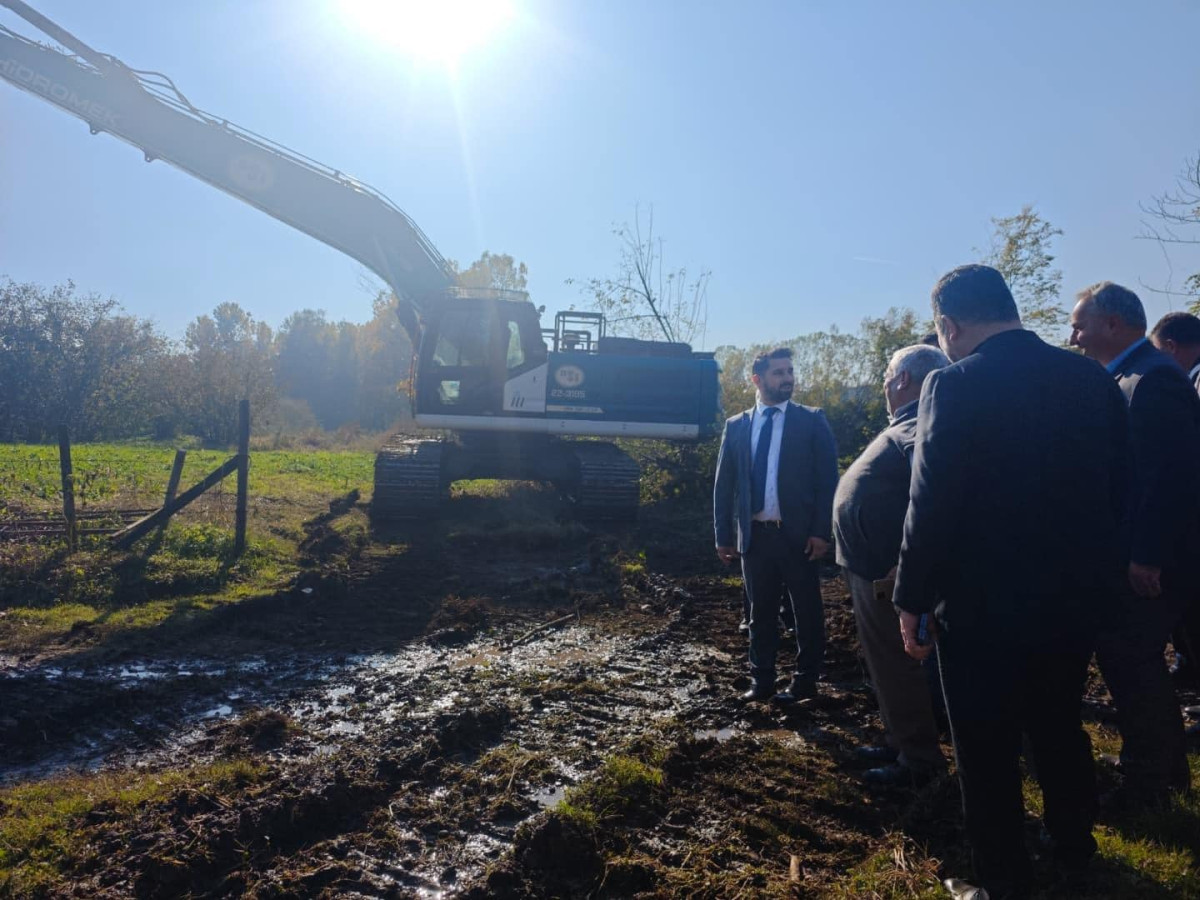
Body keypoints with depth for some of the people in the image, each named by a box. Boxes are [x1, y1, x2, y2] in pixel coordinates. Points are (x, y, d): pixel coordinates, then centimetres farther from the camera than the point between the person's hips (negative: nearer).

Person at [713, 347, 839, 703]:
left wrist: (821, 531, -11)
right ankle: (762, 681, 23)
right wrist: (723, 535, 4)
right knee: (761, 613, 11)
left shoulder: (812, 421, 1)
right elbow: (723, 484, 8)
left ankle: (805, 682, 21)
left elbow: (827, 480, -4)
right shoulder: (737, 426, 7)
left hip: (799, 535, -2)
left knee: (807, 612, 8)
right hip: (755, 536, 2)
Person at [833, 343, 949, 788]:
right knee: (886, 663, 21)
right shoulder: (906, 425, 12)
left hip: (885, 574, -10)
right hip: (871, 568, 10)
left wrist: (900, 571, -29)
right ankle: (899, 742, 36)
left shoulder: (917, 429, -21)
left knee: (896, 666, 2)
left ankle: (919, 761, 17)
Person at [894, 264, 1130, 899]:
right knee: (1061, 733, 24)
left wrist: (912, 600, -10)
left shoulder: (955, 385, -17)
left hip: (981, 607, -6)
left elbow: (931, 505, -19)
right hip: (1073, 599, 6)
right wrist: (1089, 571, 18)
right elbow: (1118, 490, 7)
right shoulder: (1093, 379, 0)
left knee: (987, 753, 11)